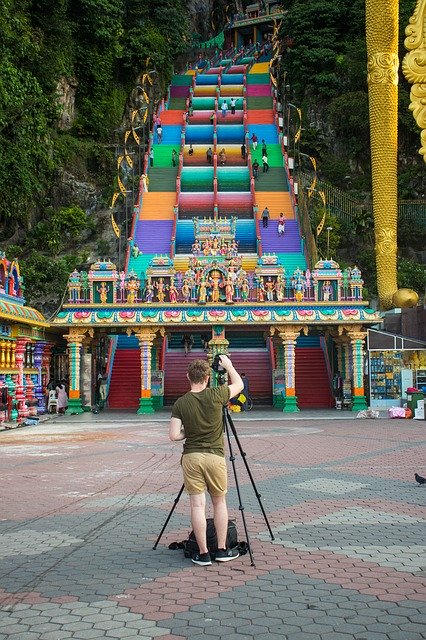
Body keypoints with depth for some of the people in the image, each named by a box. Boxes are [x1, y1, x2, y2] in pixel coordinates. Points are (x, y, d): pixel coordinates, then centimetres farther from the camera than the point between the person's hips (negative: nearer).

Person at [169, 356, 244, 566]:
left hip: (191, 457, 0)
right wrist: (228, 365, 22)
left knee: (197, 505, 3)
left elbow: (174, 435, -6)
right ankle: (222, 550, 19)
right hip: (215, 456, 0)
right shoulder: (216, 395, -7)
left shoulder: (180, 403, -4)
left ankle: (203, 554, 7)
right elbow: (239, 385, 12)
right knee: (219, 502, 14)